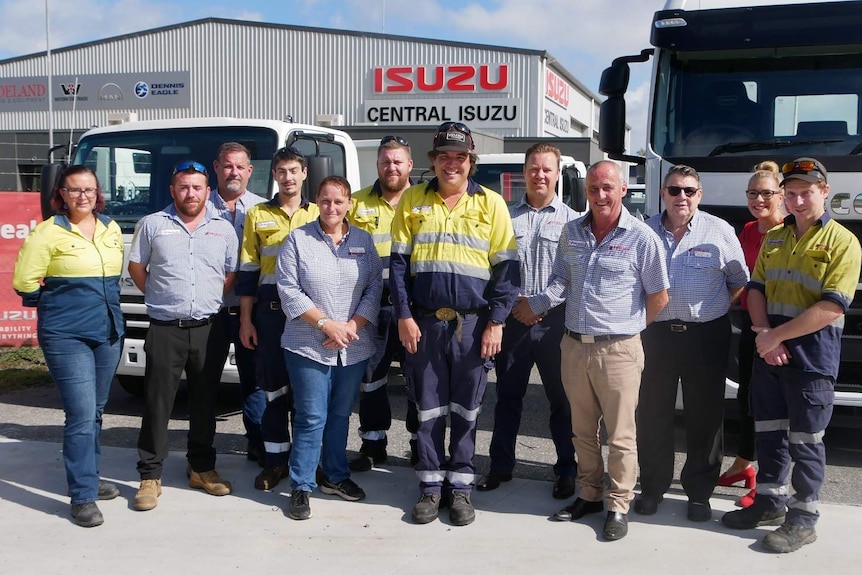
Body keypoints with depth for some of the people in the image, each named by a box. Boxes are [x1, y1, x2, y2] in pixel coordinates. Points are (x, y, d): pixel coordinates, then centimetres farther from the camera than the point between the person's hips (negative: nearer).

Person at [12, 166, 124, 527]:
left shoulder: (111, 229, 9)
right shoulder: (47, 233, -7)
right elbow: (24, 283, -8)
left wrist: (103, 303, 11)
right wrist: (64, 301, 1)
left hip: (109, 333, 6)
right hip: (67, 336, -6)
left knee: (95, 412, 16)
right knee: (81, 415, -10)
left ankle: (88, 478, 31)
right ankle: (82, 497, -2)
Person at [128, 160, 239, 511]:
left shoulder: (223, 229, 9)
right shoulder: (152, 225, 4)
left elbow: (232, 274, 12)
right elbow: (136, 267, 10)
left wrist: (212, 301, 4)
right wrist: (161, 297, 5)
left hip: (209, 328, 2)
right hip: (165, 328, -2)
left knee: (205, 401, 11)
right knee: (157, 403, 0)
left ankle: (202, 468, 23)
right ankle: (150, 476, 8)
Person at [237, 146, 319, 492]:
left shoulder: (318, 215, 8)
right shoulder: (257, 215, 7)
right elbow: (248, 271, 7)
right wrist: (246, 320, 1)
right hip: (270, 310, 0)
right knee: (273, 386, 4)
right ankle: (276, 459, 14)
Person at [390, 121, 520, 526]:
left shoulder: (490, 203, 2)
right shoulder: (413, 201, 5)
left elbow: (506, 267, 1)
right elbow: (398, 262, 5)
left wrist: (495, 322, -6)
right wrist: (403, 316, -3)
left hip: (473, 323, -1)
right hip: (424, 322, 1)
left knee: (466, 410, 8)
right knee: (428, 409, 8)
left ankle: (460, 486, 20)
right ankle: (431, 486, 20)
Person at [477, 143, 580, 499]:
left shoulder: (571, 220, 3)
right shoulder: (507, 217, 10)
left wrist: (541, 307, -11)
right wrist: (513, 303, -6)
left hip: (554, 322, -2)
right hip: (513, 320, 2)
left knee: (561, 399, 5)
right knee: (507, 396, 10)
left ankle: (567, 470, 17)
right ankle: (501, 465, 21)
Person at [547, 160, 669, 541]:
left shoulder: (641, 237, -7)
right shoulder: (571, 232, 8)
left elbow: (658, 296, 0)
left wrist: (628, 326, 5)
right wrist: (546, 299, -2)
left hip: (618, 350, -5)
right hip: (574, 346, 5)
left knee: (620, 435, 3)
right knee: (583, 430, 16)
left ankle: (618, 506, 15)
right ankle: (589, 495, 30)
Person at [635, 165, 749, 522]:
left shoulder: (720, 232, -1)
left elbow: (739, 280, 9)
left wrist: (716, 307, 2)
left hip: (706, 336, -1)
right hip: (656, 333, 1)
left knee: (705, 417, 7)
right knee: (653, 415, 8)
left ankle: (699, 493, 20)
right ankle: (652, 487, 22)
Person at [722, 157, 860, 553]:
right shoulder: (773, 238, 11)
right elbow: (756, 288, 10)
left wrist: (777, 336, -17)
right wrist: (763, 333, -8)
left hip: (812, 354, -6)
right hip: (768, 350, 6)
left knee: (805, 440, 2)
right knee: (768, 429, 15)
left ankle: (803, 517, 15)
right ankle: (770, 501, 29)